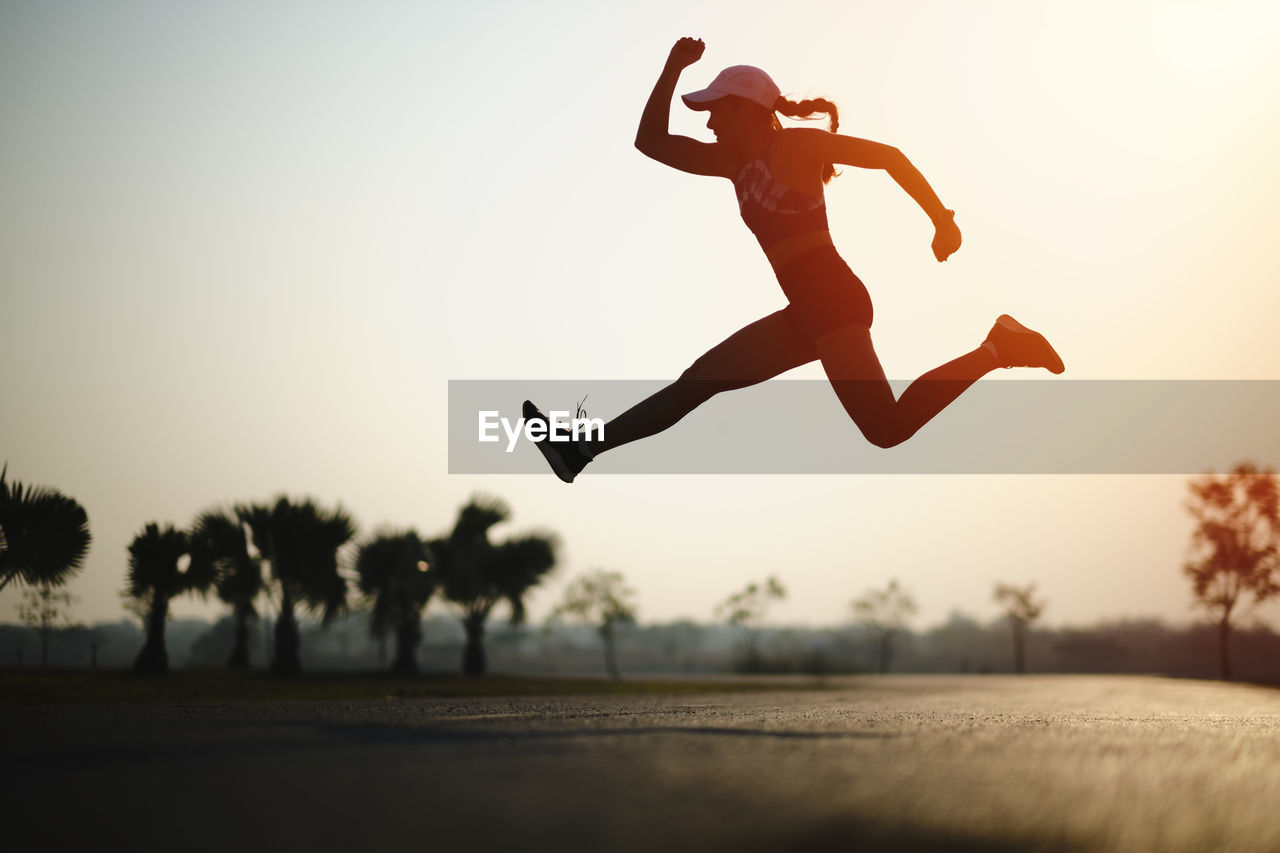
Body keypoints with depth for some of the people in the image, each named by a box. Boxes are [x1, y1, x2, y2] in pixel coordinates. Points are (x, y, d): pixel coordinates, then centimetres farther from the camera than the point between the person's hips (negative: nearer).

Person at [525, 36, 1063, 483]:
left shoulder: (794, 144, -4)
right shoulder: (736, 162, 19)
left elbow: (888, 155, -5)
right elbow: (651, 142, 22)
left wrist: (942, 218, -10)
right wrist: (673, 68, 16)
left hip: (831, 299, -8)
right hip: (808, 312, 8)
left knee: (887, 427, -22)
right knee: (701, 378, 9)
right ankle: (588, 447, 13)